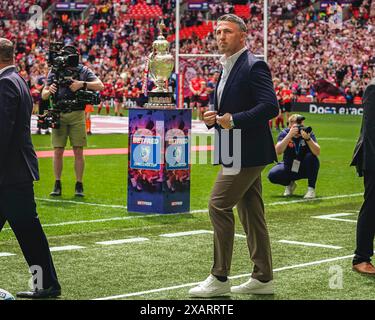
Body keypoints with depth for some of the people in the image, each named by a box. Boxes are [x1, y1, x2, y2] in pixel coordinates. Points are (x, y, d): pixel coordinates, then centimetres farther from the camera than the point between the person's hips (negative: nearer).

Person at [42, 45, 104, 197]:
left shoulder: (83, 71, 6)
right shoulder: (54, 72, 9)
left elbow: (100, 86, -4)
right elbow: (43, 95, 11)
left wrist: (82, 84, -16)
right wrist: (49, 91, -12)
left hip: (77, 115, -1)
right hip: (58, 115, 1)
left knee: (78, 151, 0)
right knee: (58, 151, 0)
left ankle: (79, 186, 6)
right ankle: (57, 185, 8)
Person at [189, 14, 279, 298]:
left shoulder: (254, 66, -13)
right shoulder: (227, 68, 17)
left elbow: (270, 106, -22)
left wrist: (234, 120, -21)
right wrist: (213, 118, 4)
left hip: (246, 152, -10)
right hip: (239, 153, 10)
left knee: (219, 206, -10)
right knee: (251, 213, 12)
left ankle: (219, 279, -4)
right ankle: (263, 279, 18)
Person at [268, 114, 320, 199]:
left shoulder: (308, 133, -15)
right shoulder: (284, 133, -13)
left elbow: (317, 152, -29)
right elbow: (278, 151, -31)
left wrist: (307, 138, -44)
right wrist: (289, 135, -41)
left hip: (305, 169, -1)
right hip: (289, 168, 1)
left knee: (311, 157, -31)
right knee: (272, 175, -24)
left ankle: (311, 189, -17)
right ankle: (289, 184, 10)